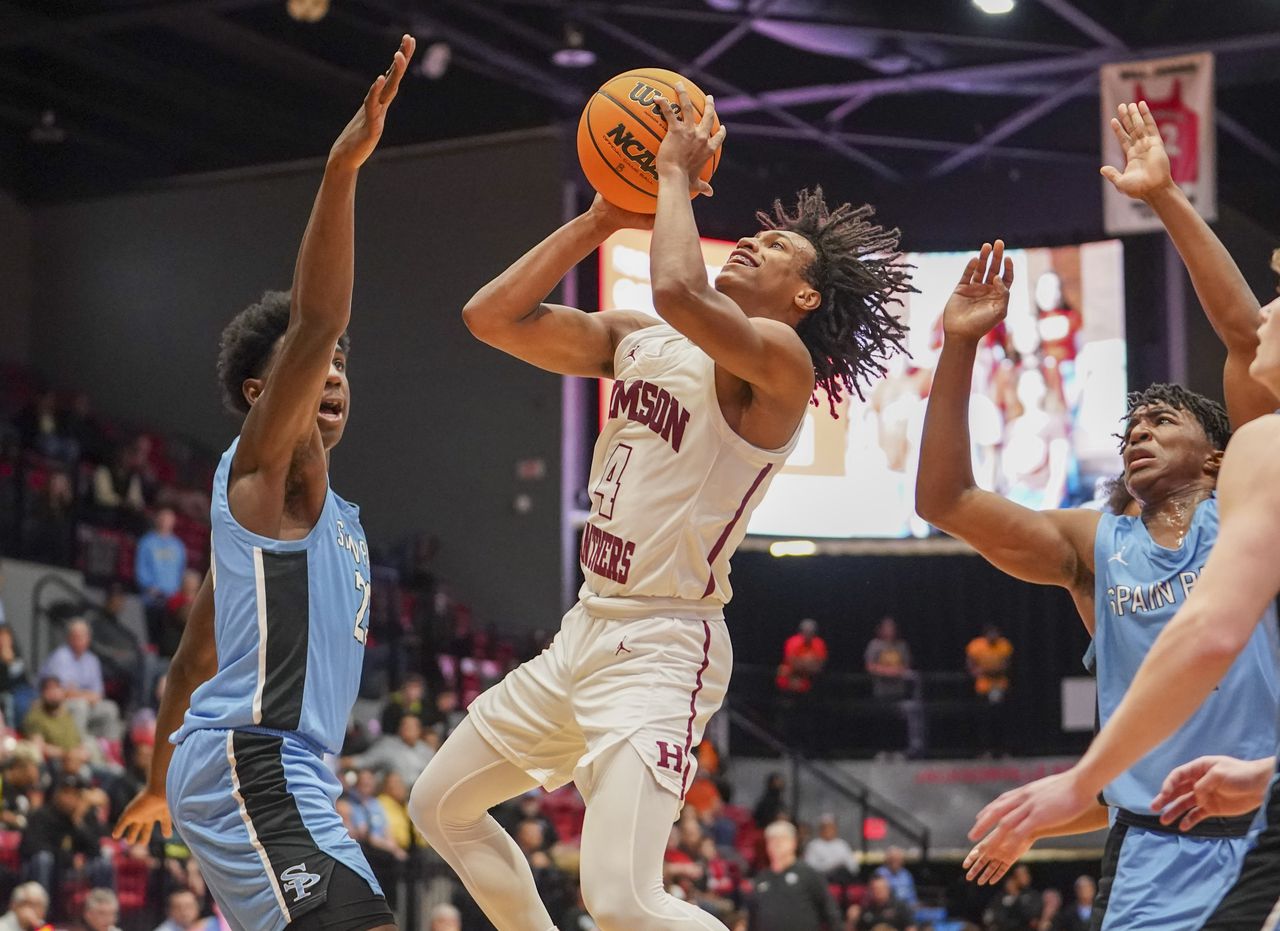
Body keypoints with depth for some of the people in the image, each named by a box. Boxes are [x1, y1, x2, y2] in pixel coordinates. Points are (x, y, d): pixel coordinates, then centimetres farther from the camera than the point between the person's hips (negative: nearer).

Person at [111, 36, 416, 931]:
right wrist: (341, 170, -30)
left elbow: (193, 662, 29)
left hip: (271, 772, 11)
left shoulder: (324, 511, 24)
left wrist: (163, 784, 37)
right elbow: (311, 323, -20)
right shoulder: (267, 467, -2)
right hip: (253, 765, -11)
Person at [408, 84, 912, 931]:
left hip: (662, 647, -9)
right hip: (589, 629, 9)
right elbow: (492, 317, 7)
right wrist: (602, 220, 4)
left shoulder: (779, 361, -14)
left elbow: (680, 293, -34)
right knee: (441, 805, 21)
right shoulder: (634, 339, 11)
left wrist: (676, 175, -18)